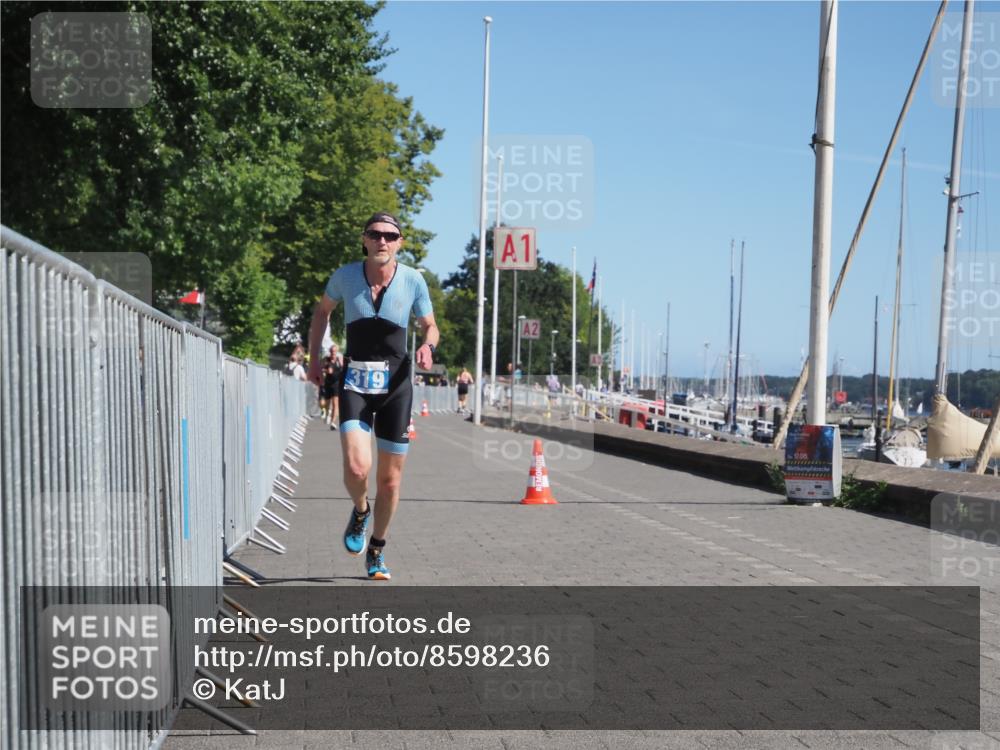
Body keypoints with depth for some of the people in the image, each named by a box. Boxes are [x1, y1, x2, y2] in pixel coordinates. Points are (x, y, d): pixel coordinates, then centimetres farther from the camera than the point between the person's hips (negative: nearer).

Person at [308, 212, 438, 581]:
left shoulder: (413, 280, -6)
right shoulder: (345, 275, -5)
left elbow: (430, 326, 8)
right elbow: (322, 309, 14)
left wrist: (428, 346, -15)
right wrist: (314, 358, 10)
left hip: (396, 384, 1)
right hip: (355, 383, -1)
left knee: (390, 478, 7)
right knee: (357, 468, -20)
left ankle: (376, 549, 29)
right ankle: (360, 511, 17)